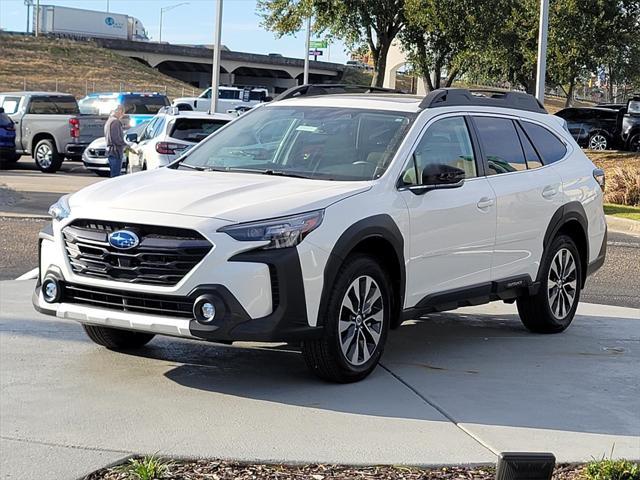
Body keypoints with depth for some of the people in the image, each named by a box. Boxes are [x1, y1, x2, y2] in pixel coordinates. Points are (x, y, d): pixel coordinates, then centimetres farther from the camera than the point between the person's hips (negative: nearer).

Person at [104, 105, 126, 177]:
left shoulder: (108, 121, 17)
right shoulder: (115, 122, -15)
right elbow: (117, 139, -21)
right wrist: (126, 144, -8)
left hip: (109, 152, 10)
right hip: (116, 152, -10)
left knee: (113, 175, 15)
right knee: (116, 176, -9)